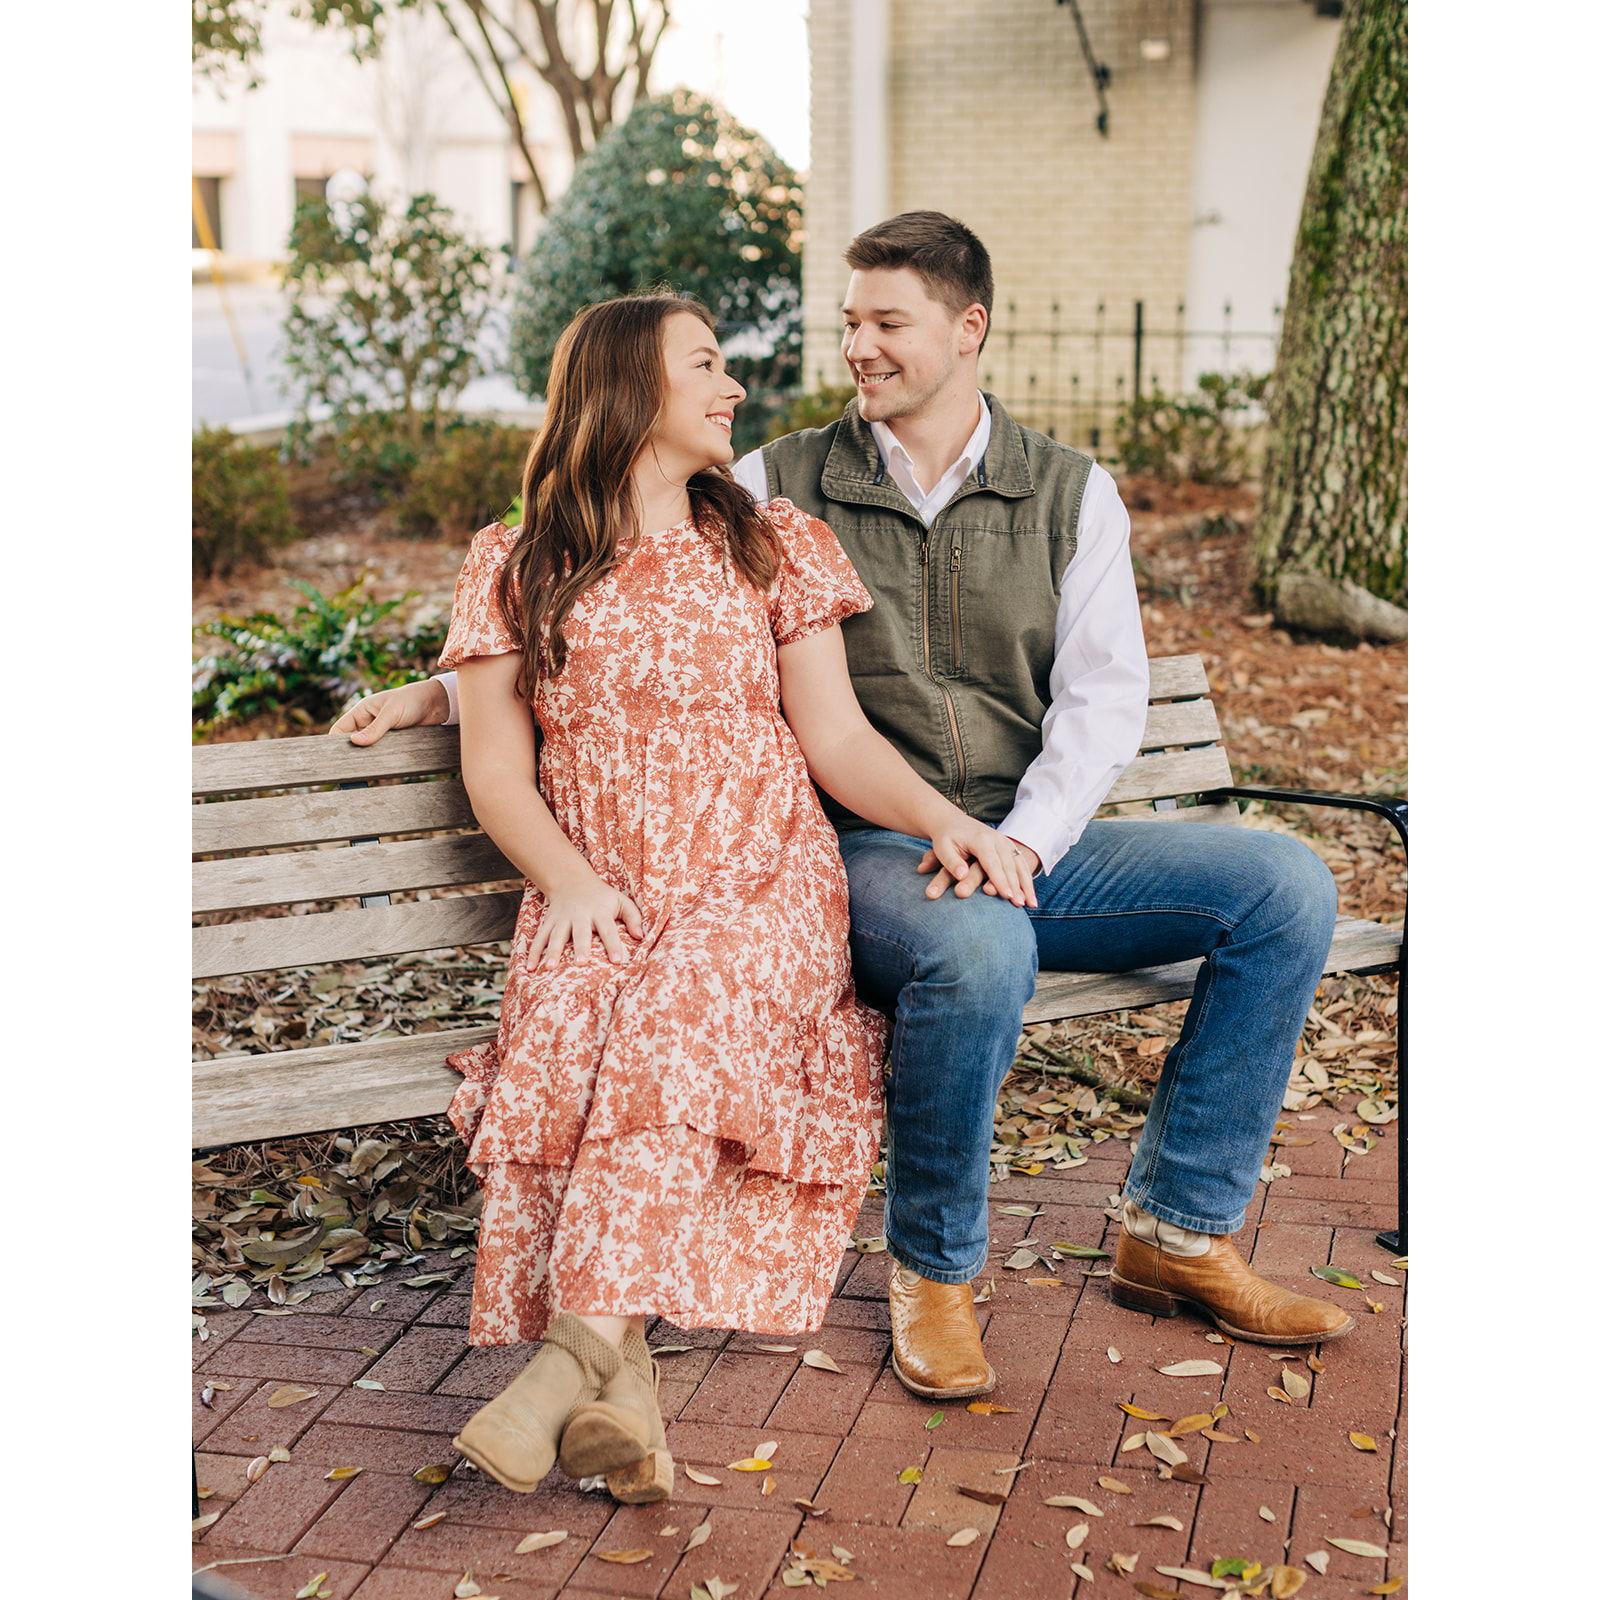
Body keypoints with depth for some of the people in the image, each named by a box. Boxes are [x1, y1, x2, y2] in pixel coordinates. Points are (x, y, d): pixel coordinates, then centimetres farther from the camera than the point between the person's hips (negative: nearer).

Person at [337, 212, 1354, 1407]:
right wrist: (442, 689, -3)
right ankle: (934, 1270, -12)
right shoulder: (781, 487, 5)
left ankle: (1181, 1231, -3)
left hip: (1029, 847, 4)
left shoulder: (1071, 491, 9)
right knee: (977, 947, -39)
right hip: (867, 855, -3)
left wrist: (1021, 840, -18)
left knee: (1286, 885, -15)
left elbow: (1103, 694, 0)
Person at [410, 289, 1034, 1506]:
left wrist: (943, 815, -12)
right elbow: (495, 769, 7)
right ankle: (623, 1382, -39)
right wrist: (569, 880, -11)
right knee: (567, 1024, -32)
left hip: (765, 898, 0)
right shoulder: (516, 567, 12)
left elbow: (838, 739, 7)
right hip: (600, 908, 1)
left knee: (681, 1013, -34)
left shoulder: (775, 546, 14)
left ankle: (585, 1340, -38)